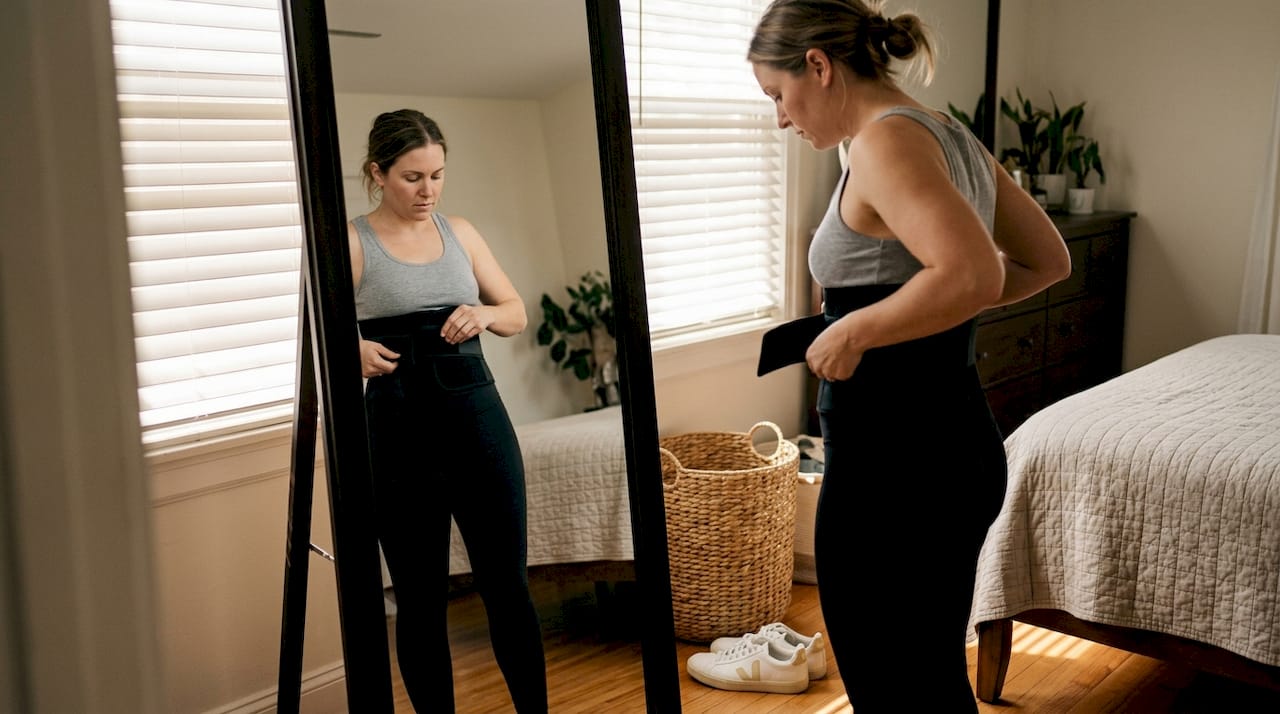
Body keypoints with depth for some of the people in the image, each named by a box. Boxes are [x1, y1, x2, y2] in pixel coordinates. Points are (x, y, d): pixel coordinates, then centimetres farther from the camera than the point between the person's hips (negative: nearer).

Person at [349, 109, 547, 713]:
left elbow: (517, 312, 16)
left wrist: (485, 313, -5)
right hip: (399, 428, -3)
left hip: (477, 414, 3)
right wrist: (354, 350, -27)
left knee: (507, 584, 6)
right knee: (421, 599, 7)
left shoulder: (460, 233, 11)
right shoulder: (351, 243, -1)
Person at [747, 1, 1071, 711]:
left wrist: (854, 330, -18)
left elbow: (973, 275, -30)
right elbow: (1047, 261, 17)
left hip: (892, 466, -9)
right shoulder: (952, 136, 11)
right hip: (965, 447, 10)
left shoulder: (887, 141, -16)